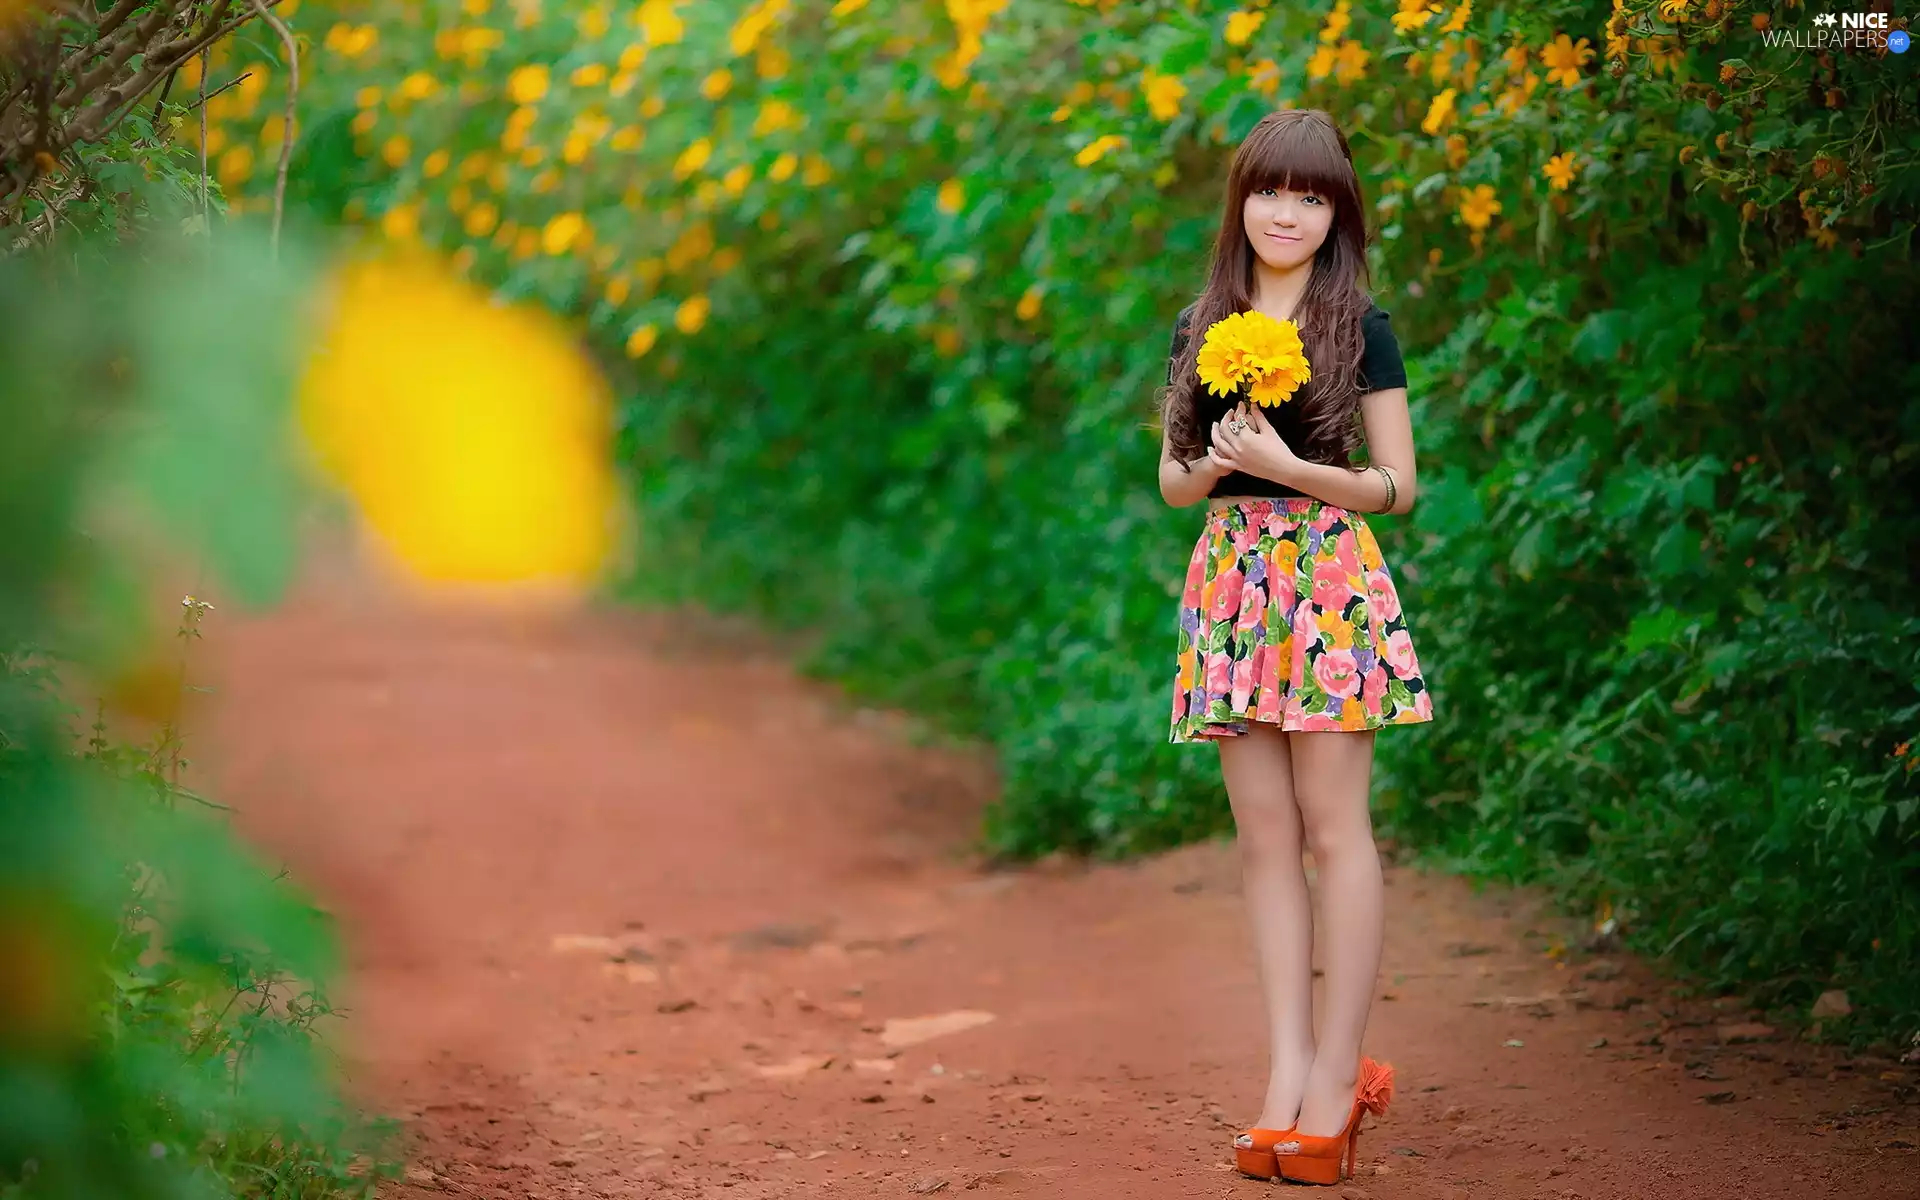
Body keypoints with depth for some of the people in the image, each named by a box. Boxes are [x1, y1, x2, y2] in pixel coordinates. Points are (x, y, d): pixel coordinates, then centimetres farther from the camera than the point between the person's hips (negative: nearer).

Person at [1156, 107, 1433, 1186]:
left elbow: (1397, 485, -2)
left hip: (1328, 578, -4)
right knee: (1265, 838, 3)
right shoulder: (1202, 329, 12)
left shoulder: (1360, 327, 0)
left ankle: (1338, 1072, -2)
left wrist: (1284, 465, -15)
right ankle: (1290, 1069, 4)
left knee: (1335, 828, -5)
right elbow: (1174, 478, 15)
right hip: (1232, 577, 4)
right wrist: (1215, 466, -8)